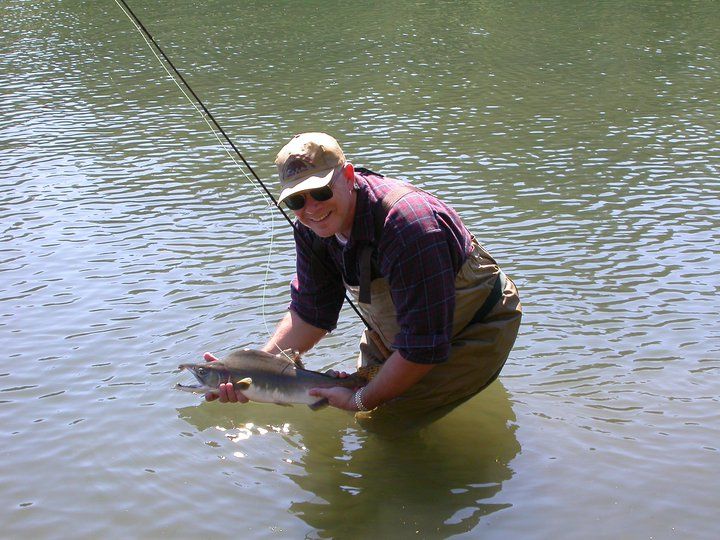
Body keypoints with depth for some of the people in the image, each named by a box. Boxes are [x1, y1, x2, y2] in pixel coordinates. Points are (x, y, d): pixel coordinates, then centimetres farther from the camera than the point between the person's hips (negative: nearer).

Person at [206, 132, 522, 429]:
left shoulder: (409, 226, -38)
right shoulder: (312, 229, -12)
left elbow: (423, 345, -34)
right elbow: (311, 313, -6)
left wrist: (362, 401, -24)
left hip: (474, 335, -7)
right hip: (395, 335, 8)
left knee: (377, 418, -13)